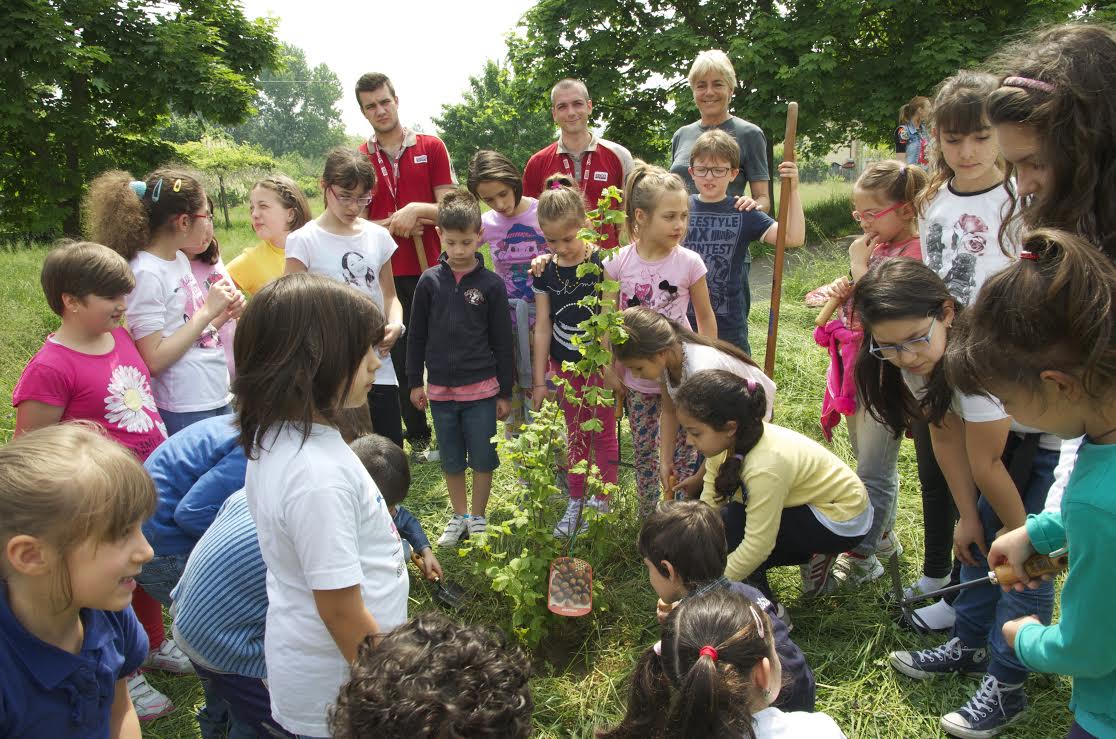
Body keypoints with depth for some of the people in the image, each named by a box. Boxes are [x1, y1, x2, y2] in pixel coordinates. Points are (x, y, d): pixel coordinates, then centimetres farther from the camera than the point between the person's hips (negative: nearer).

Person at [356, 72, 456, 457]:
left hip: (431, 270, -1)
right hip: (386, 276, 1)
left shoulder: (431, 147, 2)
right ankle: (417, 436, 23)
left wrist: (416, 210, -19)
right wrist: (393, 225, -12)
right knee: (400, 357, 8)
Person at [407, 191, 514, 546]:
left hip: (482, 388, -2)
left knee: (483, 458, 7)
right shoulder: (429, 281, 0)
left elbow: (503, 342, -2)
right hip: (440, 389, 2)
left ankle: (478, 517, 26)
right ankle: (459, 516, 31)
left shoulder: (491, 284, -6)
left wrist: (505, 393, -1)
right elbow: (417, 336, 7)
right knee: (451, 460, 14)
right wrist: (415, 382, 6)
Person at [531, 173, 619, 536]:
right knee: (575, 434, 16)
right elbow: (543, 326, 0)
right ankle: (576, 502, 28)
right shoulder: (545, 271, -3)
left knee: (603, 433, 9)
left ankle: (603, 501, 22)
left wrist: (612, 368, -13)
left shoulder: (601, 264, -15)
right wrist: (539, 379, 1)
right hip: (564, 365, 4)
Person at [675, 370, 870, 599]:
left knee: (727, 527, -23)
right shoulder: (728, 440, -14)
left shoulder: (765, 467, -36)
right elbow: (707, 506, -9)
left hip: (843, 521, -8)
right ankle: (811, 554, 10)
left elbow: (757, 546, -30)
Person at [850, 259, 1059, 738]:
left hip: (1068, 441, -7)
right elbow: (946, 436, -7)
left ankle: (1005, 688, 7)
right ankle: (969, 646, 29)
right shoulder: (918, 356, -16)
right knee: (982, 538, 11)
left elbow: (986, 466, -25)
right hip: (1014, 434, 7)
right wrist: (969, 518, -4)